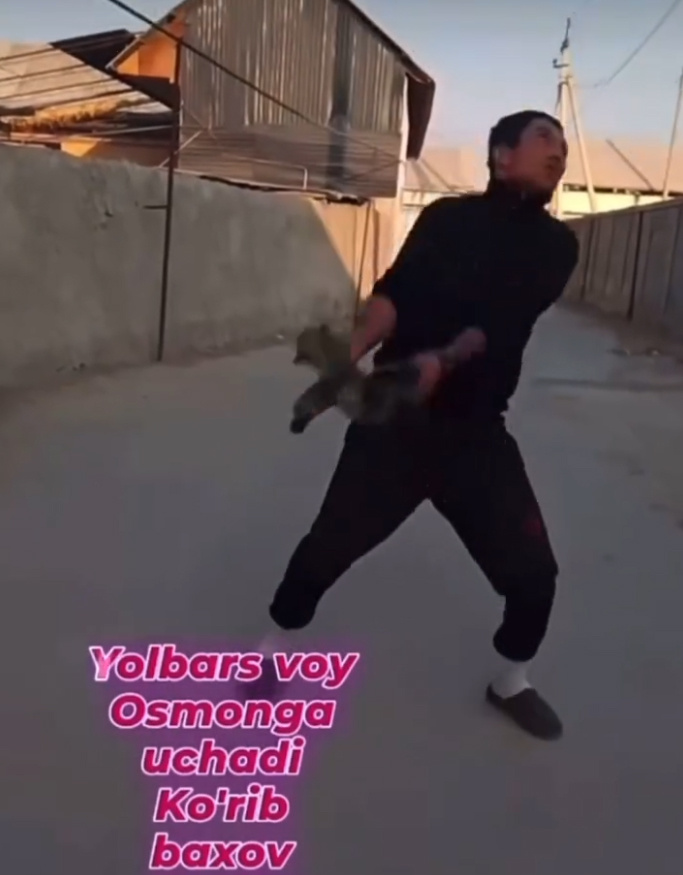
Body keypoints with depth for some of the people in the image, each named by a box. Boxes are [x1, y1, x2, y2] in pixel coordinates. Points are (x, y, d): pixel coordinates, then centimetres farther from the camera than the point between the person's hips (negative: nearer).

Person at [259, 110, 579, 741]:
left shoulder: (556, 244, 5)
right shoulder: (446, 218, 4)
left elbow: (503, 320, -12)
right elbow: (395, 291, -9)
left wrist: (444, 359, -31)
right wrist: (352, 352, -27)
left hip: (476, 430, 2)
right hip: (394, 415, -1)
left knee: (533, 569, 1)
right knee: (332, 542, 0)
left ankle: (511, 681, 30)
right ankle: (277, 650, 28)